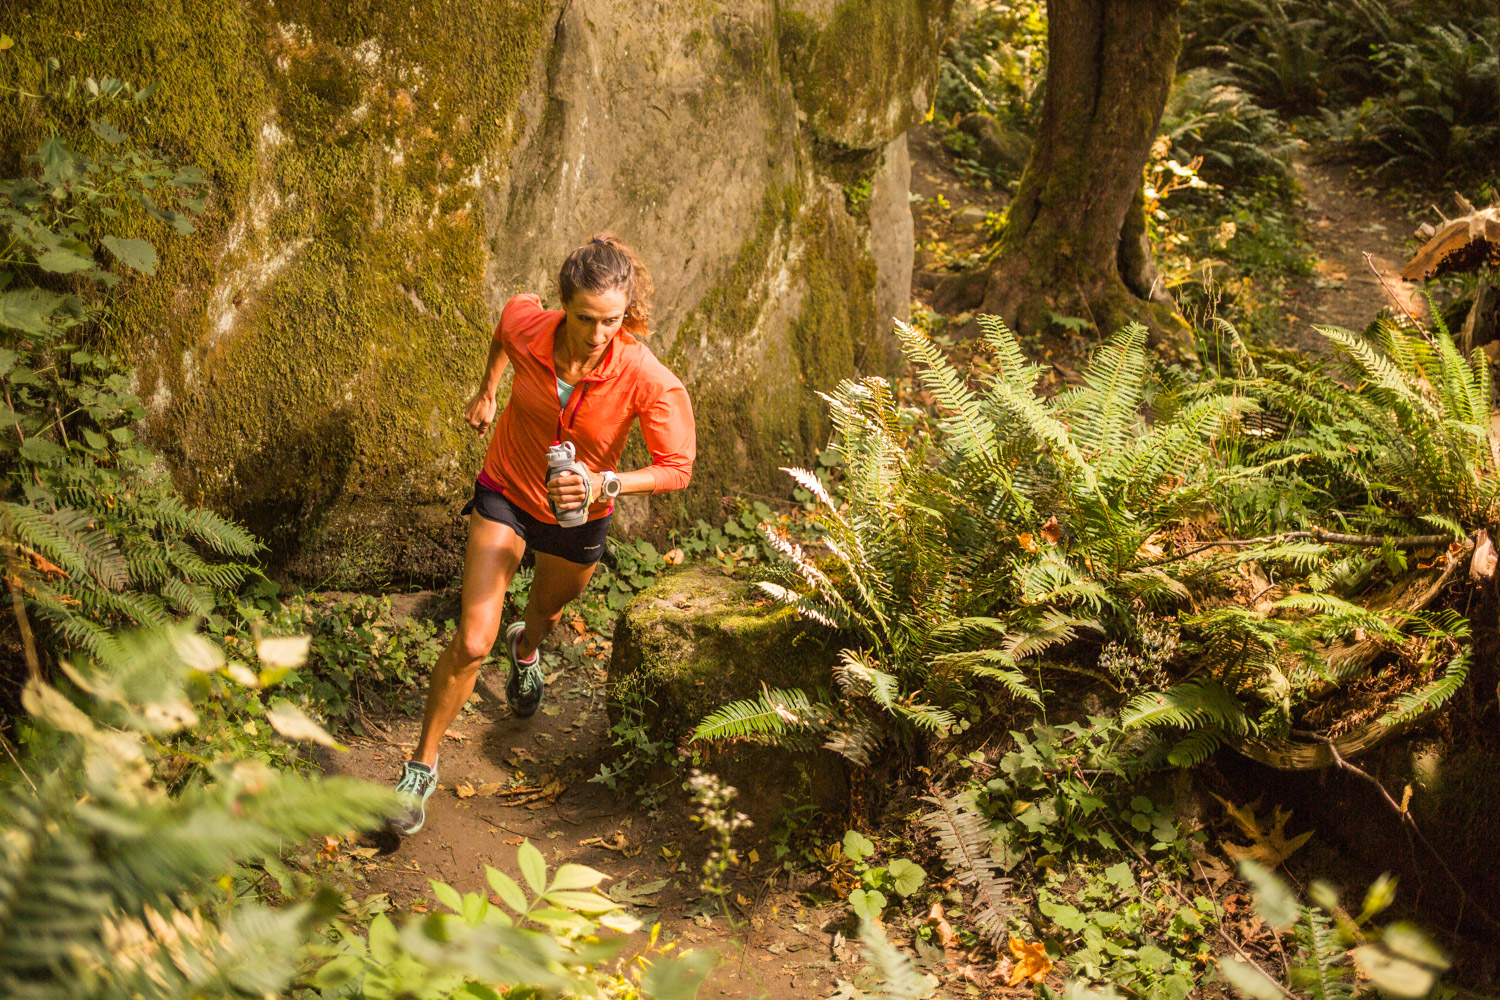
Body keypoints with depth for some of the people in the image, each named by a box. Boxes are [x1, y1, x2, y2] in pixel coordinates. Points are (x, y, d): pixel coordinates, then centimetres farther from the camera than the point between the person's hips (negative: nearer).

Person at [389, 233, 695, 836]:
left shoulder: (646, 380, -32)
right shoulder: (525, 325, -26)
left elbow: (676, 467, -24)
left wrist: (604, 483, -40)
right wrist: (487, 391, 13)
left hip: (580, 516, 1)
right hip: (506, 493, -1)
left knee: (546, 613, 30)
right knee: (472, 641, -12)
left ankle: (526, 649, 70)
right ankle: (423, 764, 8)